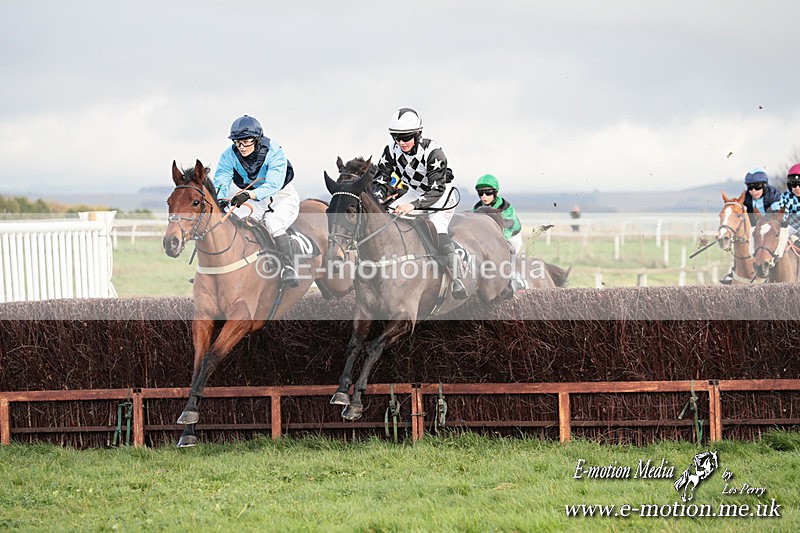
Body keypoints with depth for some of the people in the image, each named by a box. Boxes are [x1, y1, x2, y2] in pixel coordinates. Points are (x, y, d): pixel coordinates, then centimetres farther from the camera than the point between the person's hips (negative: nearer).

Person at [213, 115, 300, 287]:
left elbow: (273, 185, -37)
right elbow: (221, 181, -22)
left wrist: (248, 195, -55)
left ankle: (288, 268, -34)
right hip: (252, 201, 5)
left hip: (281, 197, -5)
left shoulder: (275, 153, -27)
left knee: (273, 222, -34)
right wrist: (219, 201, -46)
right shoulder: (229, 155, -14)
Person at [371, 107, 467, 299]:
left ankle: (455, 280, -28)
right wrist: (377, 201, -33)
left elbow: (437, 189, -34)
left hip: (440, 196, -6)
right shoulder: (391, 151, -15)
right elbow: (380, 180, -11)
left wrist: (413, 205, -49)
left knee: (437, 226, -31)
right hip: (415, 193, 6)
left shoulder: (432, 151, -30)